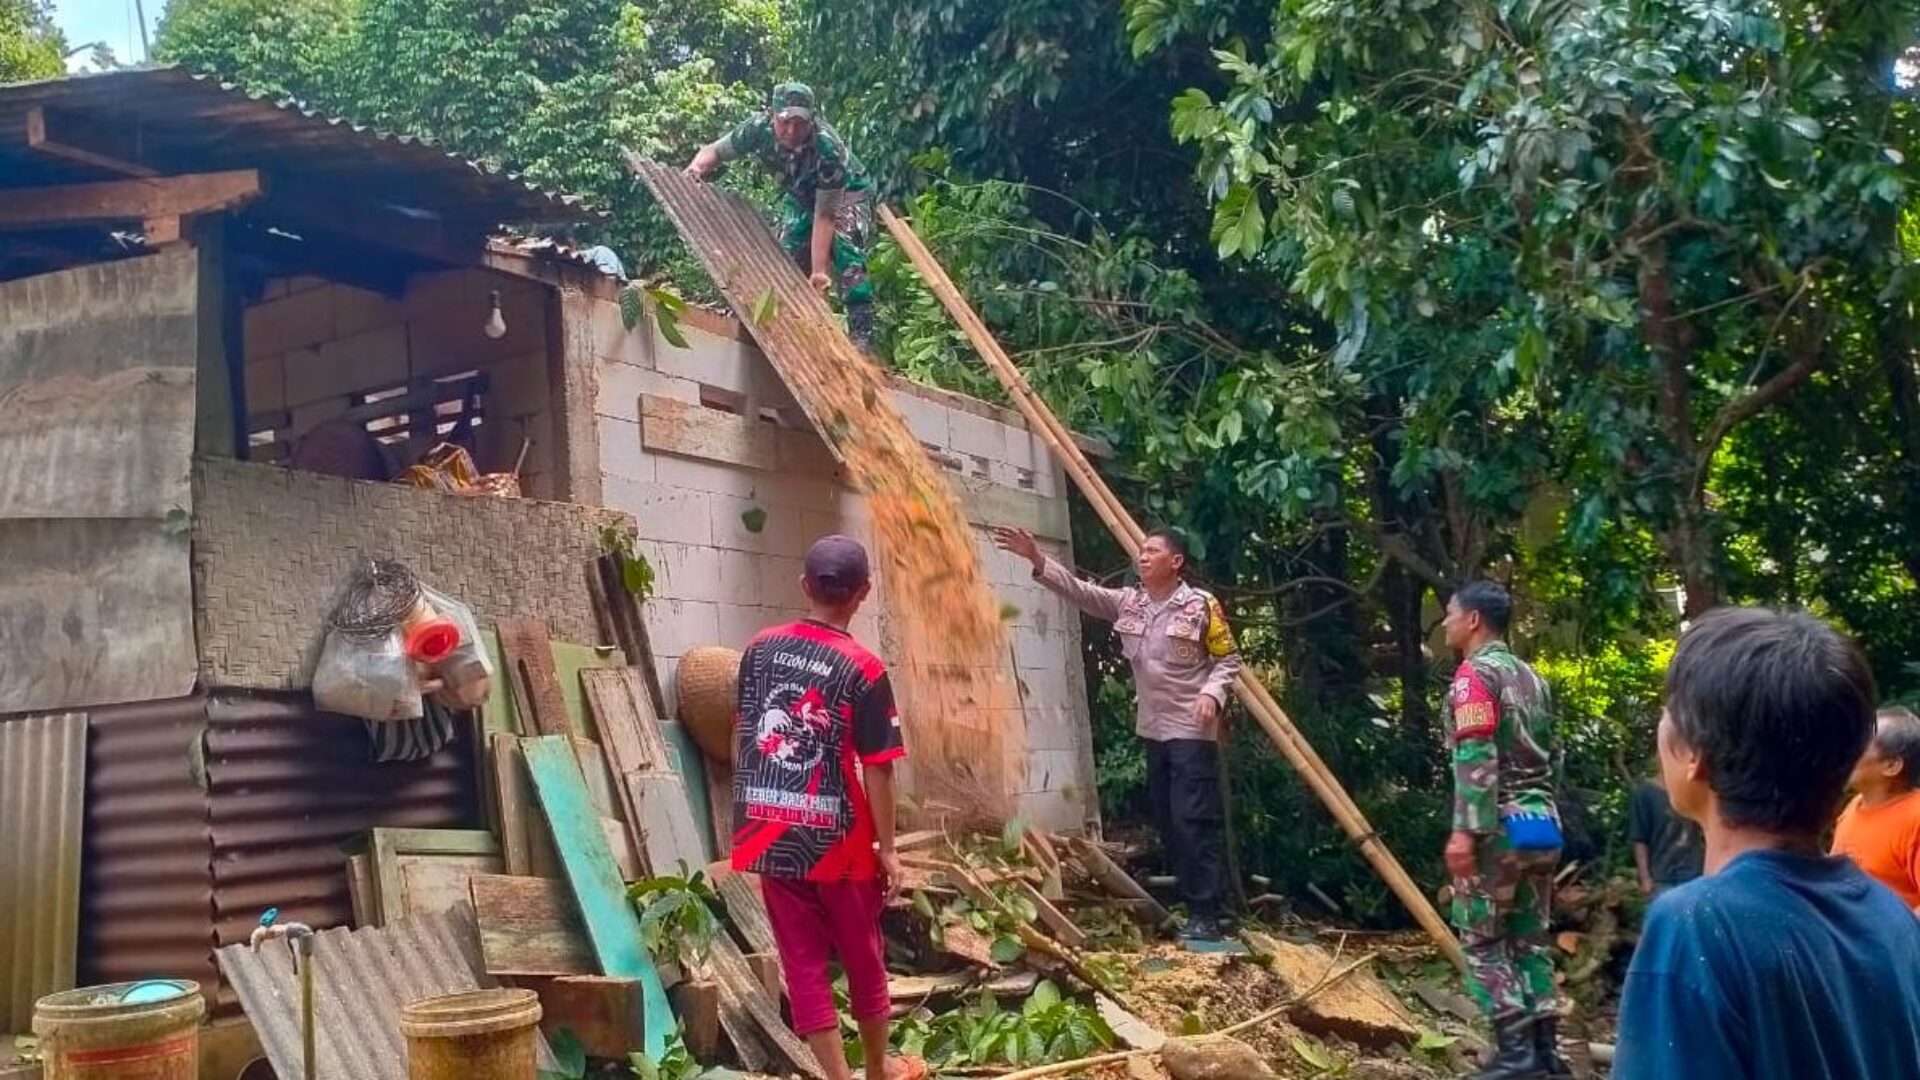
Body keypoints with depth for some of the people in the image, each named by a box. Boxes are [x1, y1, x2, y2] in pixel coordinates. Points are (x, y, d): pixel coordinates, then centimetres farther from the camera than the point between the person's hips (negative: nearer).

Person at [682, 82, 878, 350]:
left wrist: (819, 271, -40)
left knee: (845, 252, -26)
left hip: (847, 192, -5)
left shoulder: (827, 147, -39)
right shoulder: (758, 129, -27)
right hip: (801, 196, 5)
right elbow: (714, 150, -11)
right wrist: (698, 166, -35)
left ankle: (862, 336, -26)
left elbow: (824, 215, -37)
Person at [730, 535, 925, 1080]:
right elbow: (877, 770, -12)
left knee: (803, 961, 9)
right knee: (862, 957, 15)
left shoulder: (761, 647, 2)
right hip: (835, 835, -3)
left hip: (769, 832, 4)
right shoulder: (864, 670, -13)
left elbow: (741, 737, 9)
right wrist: (887, 848, -4)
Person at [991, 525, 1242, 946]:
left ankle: (1206, 917, -5)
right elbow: (1079, 591, -1)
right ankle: (1196, 908, 20)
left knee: (1194, 822, -9)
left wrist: (1211, 693, -21)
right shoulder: (1127, 603, 6)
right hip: (1154, 730, 7)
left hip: (1192, 731, -7)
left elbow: (1228, 659, -4)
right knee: (1167, 823, 10)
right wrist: (1038, 559, -12)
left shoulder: (1201, 606, -9)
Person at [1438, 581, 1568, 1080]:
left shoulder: (1475, 674, -9)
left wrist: (1465, 830, -21)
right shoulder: (1531, 677, 17)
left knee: (1482, 940, 0)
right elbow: (1549, 754, 18)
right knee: (1531, 940, 12)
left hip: (1499, 826, -8)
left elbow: (1476, 759, -19)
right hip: (1542, 824, 8)